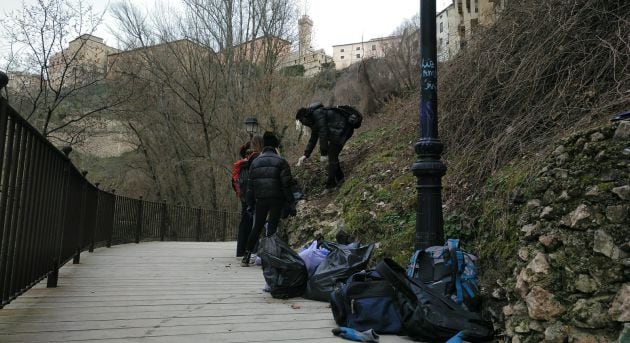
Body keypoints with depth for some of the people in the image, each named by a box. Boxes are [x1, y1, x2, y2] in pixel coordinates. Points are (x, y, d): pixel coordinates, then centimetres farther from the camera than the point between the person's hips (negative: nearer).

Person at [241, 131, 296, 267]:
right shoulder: (281, 161, -2)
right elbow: (286, 184, -7)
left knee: (257, 227, 13)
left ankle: (246, 257, 12)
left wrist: (250, 204, 14)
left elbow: (250, 185, 10)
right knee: (272, 227, 2)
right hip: (276, 200, -3)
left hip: (260, 200, 4)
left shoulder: (255, 162, 11)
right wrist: (291, 202, -3)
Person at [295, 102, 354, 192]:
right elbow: (313, 139, 19)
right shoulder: (313, 121, 13)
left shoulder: (318, 114, -18)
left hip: (342, 130, -10)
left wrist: (323, 153, -21)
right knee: (332, 155, 17)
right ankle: (339, 178, 29)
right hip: (338, 131, 10)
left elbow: (323, 134, -24)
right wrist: (305, 155, 15)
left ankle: (330, 185, 1)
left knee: (332, 157, -6)